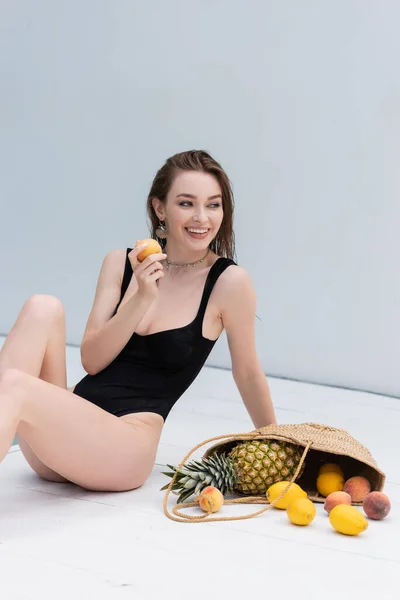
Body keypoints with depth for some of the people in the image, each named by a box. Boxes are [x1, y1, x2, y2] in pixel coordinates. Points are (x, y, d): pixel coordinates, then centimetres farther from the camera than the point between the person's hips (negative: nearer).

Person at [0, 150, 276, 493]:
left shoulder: (229, 281, -4)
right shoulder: (120, 263, 8)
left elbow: (248, 374, 8)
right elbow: (92, 361, 1)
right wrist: (141, 298, -12)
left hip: (128, 444, -4)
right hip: (66, 430, 5)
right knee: (43, 308, -20)